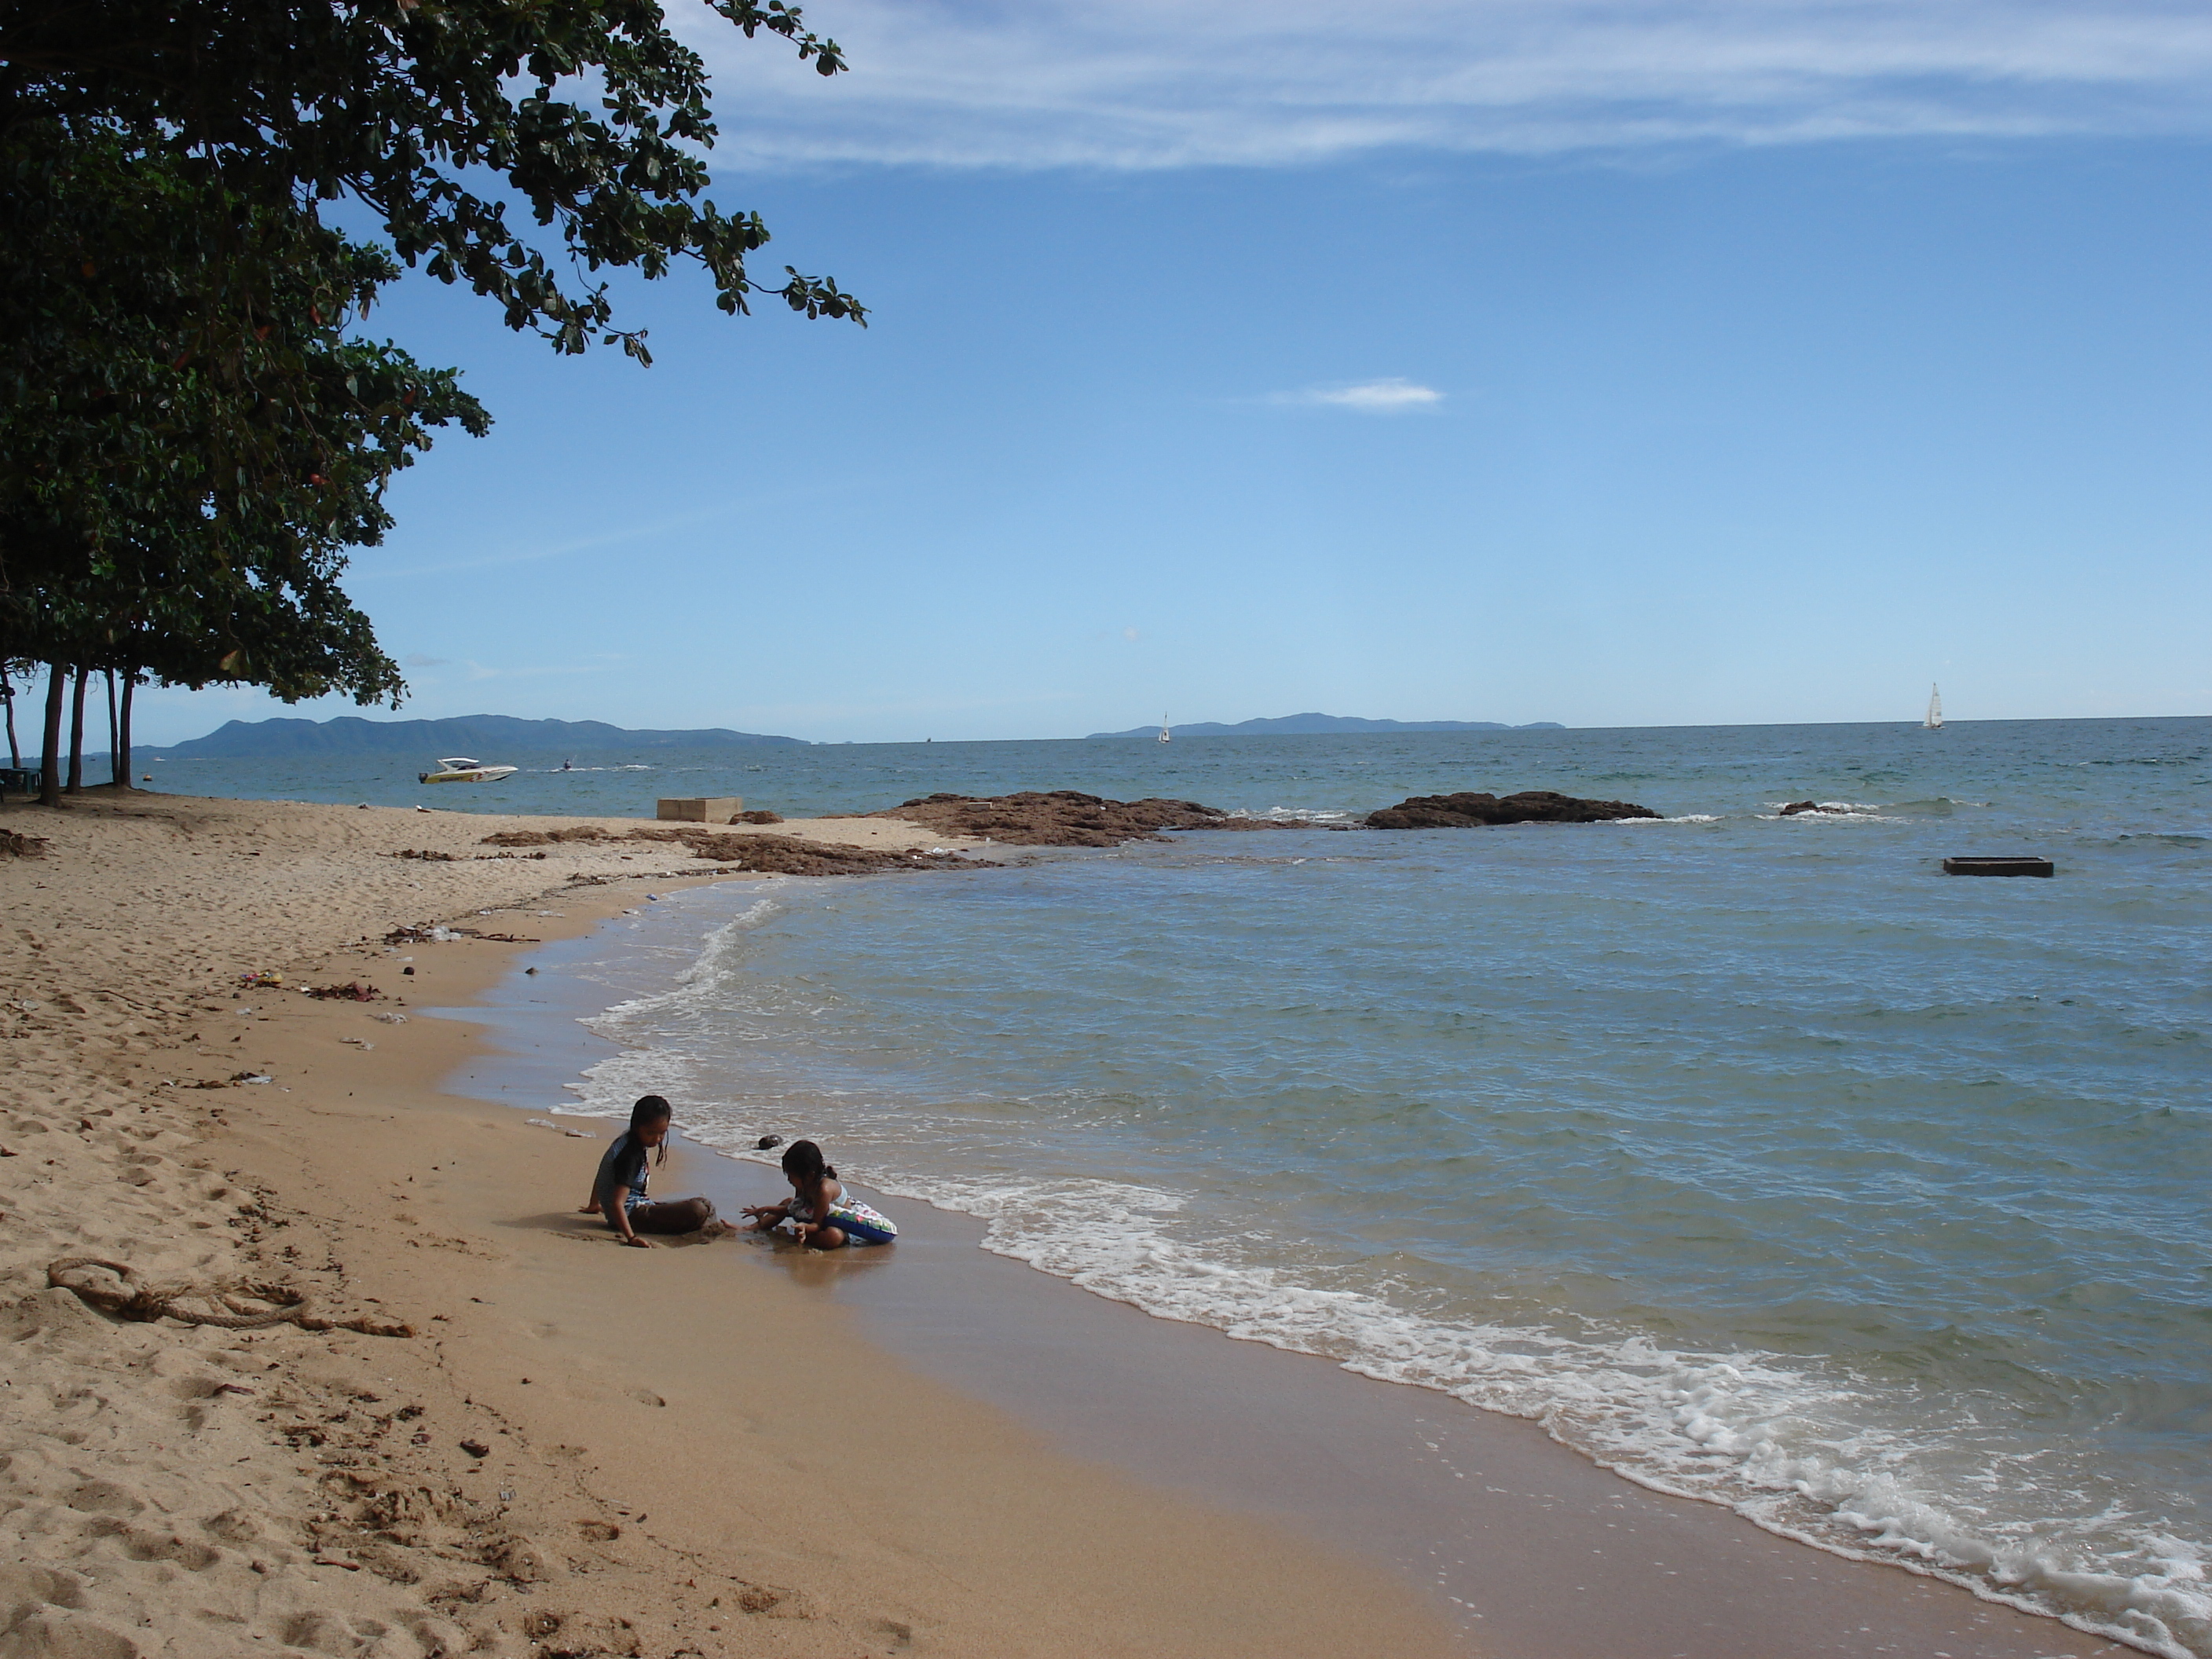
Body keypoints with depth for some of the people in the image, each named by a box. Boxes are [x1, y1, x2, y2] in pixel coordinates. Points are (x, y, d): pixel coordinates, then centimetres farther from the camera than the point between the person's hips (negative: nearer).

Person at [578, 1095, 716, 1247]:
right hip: (631, 1214, -11)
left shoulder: (626, 1140, 7)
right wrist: (631, 1238, -44)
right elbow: (617, 1203, -32)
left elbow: (601, 1177, 24)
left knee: (706, 1204, 8)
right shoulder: (631, 1155, -22)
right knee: (698, 1211, -27)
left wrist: (594, 1206, 40)